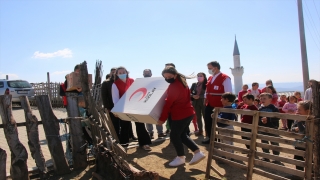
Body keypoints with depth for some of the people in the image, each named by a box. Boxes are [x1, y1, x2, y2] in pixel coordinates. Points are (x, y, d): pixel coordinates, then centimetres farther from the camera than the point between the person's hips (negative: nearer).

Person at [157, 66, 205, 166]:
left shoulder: (173, 86, -18)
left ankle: (181, 158, 18)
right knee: (182, 135, 18)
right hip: (188, 113, 10)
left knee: (174, 136, 4)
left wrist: (162, 118, -15)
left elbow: (168, 103, -19)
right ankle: (198, 153, 17)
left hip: (180, 115, -10)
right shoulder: (182, 82, 11)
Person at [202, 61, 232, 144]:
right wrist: (206, 99, 12)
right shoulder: (210, 78, 11)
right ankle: (210, 138, 32)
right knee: (208, 122, 14)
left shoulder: (225, 78, -13)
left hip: (219, 106, -8)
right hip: (209, 105, 8)